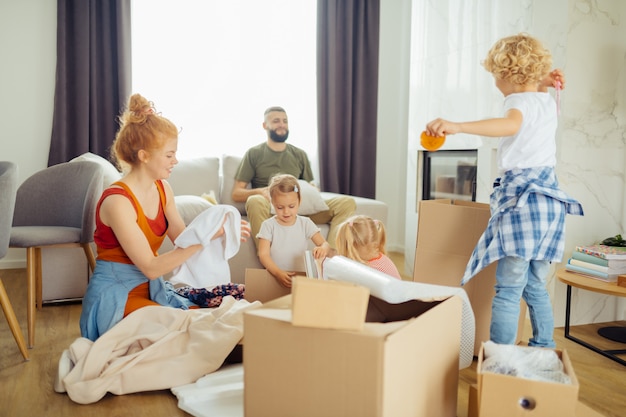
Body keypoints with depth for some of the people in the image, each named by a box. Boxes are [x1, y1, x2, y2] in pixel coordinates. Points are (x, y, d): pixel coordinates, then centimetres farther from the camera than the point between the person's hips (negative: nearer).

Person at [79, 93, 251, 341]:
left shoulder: (163, 190, 3)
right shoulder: (117, 201, -21)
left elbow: (183, 240, 5)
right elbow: (151, 268, -23)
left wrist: (218, 230, -12)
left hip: (151, 289, 7)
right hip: (116, 295, -7)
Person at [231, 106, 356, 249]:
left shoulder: (299, 155, 21)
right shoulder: (254, 153, 11)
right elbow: (236, 193, 6)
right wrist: (260, 191, -15)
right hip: (269, 210, -3)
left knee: (347, 202, -17)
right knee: (255, 201, -39)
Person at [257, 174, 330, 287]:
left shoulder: (305, 223, 5)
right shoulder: (268, 225, 0)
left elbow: (325, 244, 0)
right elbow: (263, 254, -7)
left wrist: (323, 249, -26)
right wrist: (278, 273, -25)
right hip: (275, 277, -1)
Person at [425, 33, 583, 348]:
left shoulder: (520, 101, -5)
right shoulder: (548, 102, 20)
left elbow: (511, 124, -31)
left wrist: (457, 127, -43)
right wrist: (543, 85, 29)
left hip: (523, 197, -9)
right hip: (551, 198, 9)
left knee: (508, 289, -10)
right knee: (535, 286, 17)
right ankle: (544, 351, 25)